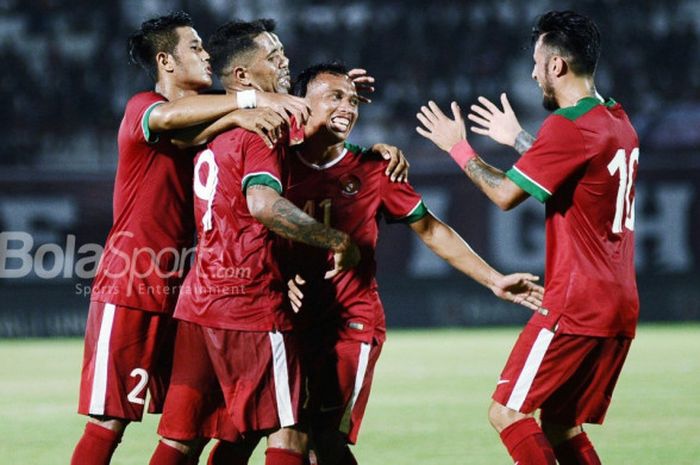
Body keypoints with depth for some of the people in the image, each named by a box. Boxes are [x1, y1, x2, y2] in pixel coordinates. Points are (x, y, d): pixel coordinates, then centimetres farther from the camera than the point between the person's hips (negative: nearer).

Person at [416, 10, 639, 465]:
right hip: (620, 307, 9)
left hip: (575, 307, -9)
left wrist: (458, 147, 3)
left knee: (508, 411, -5)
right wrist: (518, 138, 38)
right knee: (560, 424, 13)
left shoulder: (567, 127, -15)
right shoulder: (618, 122, 13)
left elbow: (506, 194, -10)